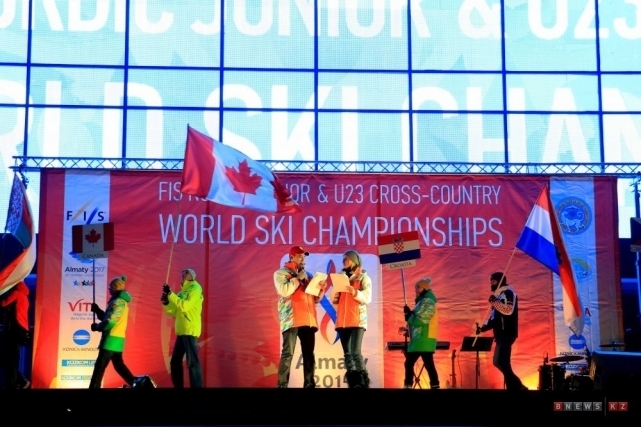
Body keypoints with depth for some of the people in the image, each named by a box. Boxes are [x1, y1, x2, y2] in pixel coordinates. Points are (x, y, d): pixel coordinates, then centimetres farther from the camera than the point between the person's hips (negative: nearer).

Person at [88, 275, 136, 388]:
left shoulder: (118, 302, -15)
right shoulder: (121, 301, 18)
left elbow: (110, 321, -21)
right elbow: (108, 317, 22)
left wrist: (97, 327, -7)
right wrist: (97, 310, 8)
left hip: (112, 339, -10)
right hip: (117, 339, 10)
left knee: (99, 366, -6)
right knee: (118, 364, 14)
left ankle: (94, 387, -5)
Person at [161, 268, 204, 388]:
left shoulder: (195, 288, -3)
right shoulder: (181, 292, 21)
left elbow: (185, 306, -17)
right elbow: (173, 312, 19)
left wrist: (170, 294, -16)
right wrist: (166, 303, 1)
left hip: (190, 330, -9)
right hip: (181, 331, 9)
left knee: (192, 362, -12)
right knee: (175, 362, 10)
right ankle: (178, 387, 17)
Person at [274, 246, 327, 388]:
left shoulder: (307, 275, 23)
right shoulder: (281, 273, 5)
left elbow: (315, 299, 22)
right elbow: (284, 291, -13)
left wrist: (321, 288, 3)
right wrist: (298, 278, -5)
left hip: (308, 320, 6)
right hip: (292, 320, -6)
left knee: (309, 354, 4)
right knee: (288, 353, -10)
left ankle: (309, 384, 6)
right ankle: (282, 385, -11)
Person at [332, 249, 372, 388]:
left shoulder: (364, 278, 3)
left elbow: (367, 299, -8)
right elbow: (336, 301, 21)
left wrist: (355, 293, -25)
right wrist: (334, 297, -1)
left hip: (357, 320, -5)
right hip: (342, 321, 6)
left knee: (355, 352, -17)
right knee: (347, 354, 2)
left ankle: (363, 383, -13)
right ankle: (353, 383, 3)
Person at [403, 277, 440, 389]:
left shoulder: (428, 302, -11)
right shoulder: (422, 301, 21)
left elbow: (421, 320, -21)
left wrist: (408, 316, -7)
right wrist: (410, 314, 2)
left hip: (424, 339, -10)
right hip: (417, 339, 10)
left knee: (428, 365, -11)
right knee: (409, 363, 11)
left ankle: (435, 386, -10)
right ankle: (408, 386, 16)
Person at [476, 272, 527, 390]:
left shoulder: (508, 293, -7)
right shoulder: (499, 295, 21)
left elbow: (508, 310, -24)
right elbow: (495, 318, 24)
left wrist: (494, 302, -24)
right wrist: (483, 327, 13)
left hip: (506, 334, -10)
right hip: (501, 334, 10)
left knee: (499, 361, -19)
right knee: (504, 364, 6)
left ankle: (518, 386, -16)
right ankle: (513, 387, 6)